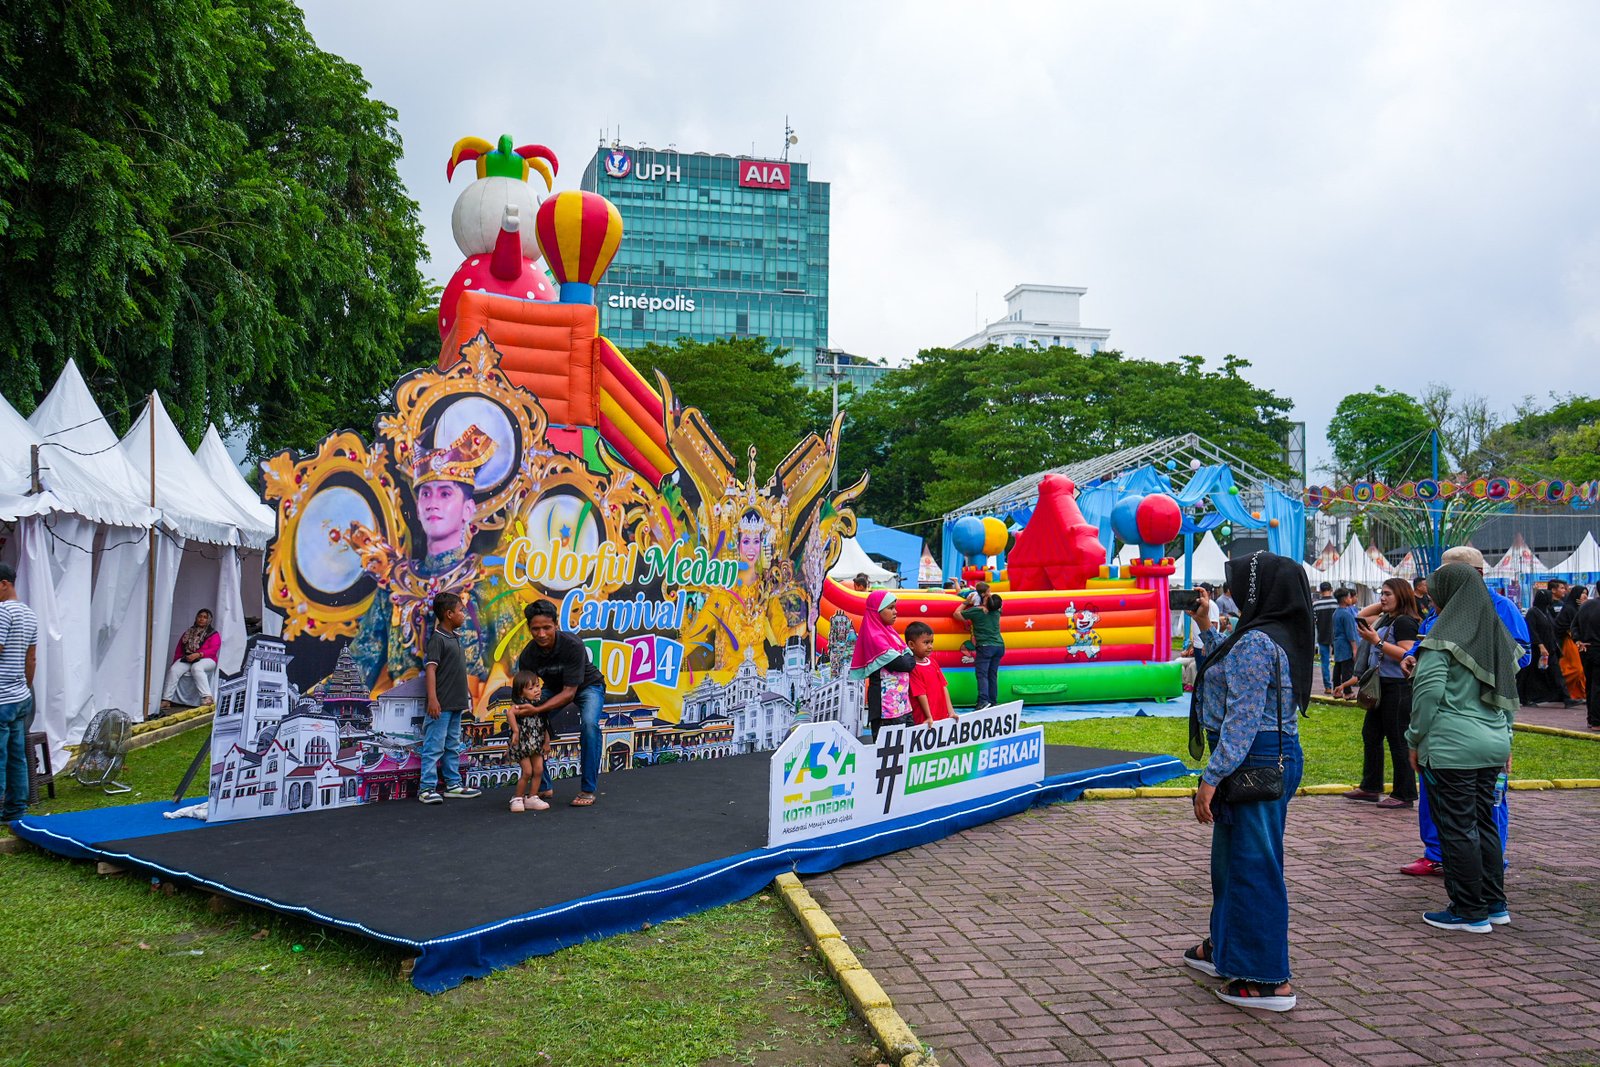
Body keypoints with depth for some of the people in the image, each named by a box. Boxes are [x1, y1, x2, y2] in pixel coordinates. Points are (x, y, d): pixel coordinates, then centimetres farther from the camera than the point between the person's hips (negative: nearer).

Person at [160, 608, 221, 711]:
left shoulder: (214, 635, 8)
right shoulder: (188, 633, 23)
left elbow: (213, 650, -8)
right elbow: (179, 649, 22)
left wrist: (198, 654, -22)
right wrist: (175, 662, 7)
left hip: (205, 660, -4)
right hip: (186, 659, 4)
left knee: (196, 668, -38)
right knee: (173, 670, -25)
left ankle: (207, 697, -46)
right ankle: (166, 701, -30)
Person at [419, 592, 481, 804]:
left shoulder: (455, 637, 15)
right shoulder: (437, 639, -12)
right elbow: (430, 669, -19)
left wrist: (465, 694, 23)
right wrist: (432, 699, -26)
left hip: (456, 703, 9)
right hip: (441, 705, -9)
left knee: (453, 746, 15)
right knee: (434, 746, -6)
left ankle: (453, 784, 23)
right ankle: (427, 788, -2)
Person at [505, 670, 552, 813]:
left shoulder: (541, 704, 4)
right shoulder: (519, 704, -17)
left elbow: (544, 725, 13)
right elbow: (510, 713, -38)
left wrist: (547, 741, 11)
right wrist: (515, 731, -40)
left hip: (536, 744, 6)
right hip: (522, 743, -6)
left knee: (539, 770, 2)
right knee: (527, 771, -6)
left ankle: (532, 798, 15)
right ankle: (517, 798, 11)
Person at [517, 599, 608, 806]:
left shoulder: (573, 645, -36)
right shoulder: (527, 655, -24)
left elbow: (569, 693, -34)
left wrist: (537, 710, -44)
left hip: (586, 686, -4)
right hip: (554, 687, 4)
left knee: (589, 724, -30)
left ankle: (588, 789, -17)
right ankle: (544, 787, 4)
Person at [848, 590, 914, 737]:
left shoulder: (887, 631, 13)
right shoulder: (875, 637, -14)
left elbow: (909, 661, 15)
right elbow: (905, 664, -16)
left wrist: (907, 658, -5)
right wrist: (909, 656, 3)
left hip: (900, 700, 9)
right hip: (886, 702, -9)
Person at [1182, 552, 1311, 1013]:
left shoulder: (1256, 641, -21)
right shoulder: (1279, 636, 11)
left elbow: (1242, 719, -24)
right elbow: (1232, 670, 28)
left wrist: (1211, 778, -22)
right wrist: (1205, 627, 28)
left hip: (1255, 762, -11)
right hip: (1276, 756, 11)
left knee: (1253, 862, -2)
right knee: (1232, 853, 22)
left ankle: (1269, 980, 7)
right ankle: (1225, 948, 37)